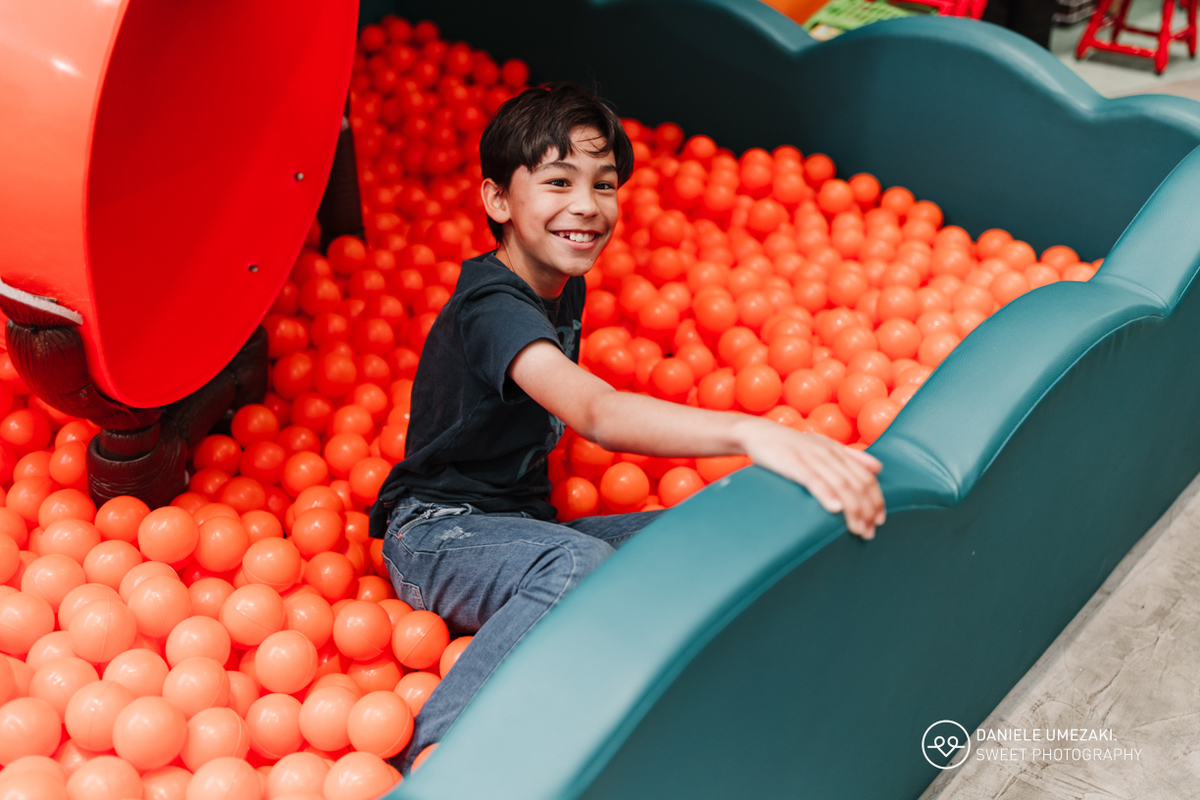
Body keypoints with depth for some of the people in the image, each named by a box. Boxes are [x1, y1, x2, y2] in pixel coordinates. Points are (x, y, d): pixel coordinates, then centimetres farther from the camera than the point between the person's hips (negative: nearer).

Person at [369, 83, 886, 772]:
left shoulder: (567, 287, 6)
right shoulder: (491, 306, -23)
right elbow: (598, 414, -43)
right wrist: (752, 433, -57)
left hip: (523, 526, 8)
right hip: (437, 531, -8)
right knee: (579, 564, -39)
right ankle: (429, 763, -34)